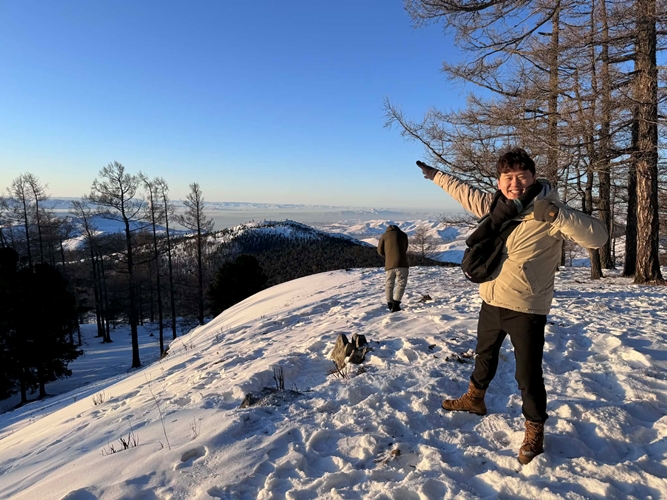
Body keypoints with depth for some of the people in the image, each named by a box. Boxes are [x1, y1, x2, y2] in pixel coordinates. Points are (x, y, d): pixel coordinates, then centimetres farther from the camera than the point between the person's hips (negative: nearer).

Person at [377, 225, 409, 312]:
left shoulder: (384, 235, 12)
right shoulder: (403, 235, 14)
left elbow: (380, 250, 13)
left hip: (389, 264, 1)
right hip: (401, 263, -1)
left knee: (389, 284, 14)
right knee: (401, 284, 1)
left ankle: (390, 304, 14)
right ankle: (395, 304, -10)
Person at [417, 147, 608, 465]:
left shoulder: (548, 214, -18)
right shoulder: (495, 205, -1)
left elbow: (597, 237, -25)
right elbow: (465, 192, 17)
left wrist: (556, 214, -39)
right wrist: (435, 175, 28)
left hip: (526, 309, -6)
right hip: (491, 302, 6)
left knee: (528, 374, 3)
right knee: (484, 356, 26)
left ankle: (534, 429, 29)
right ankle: (474, 399, 50)